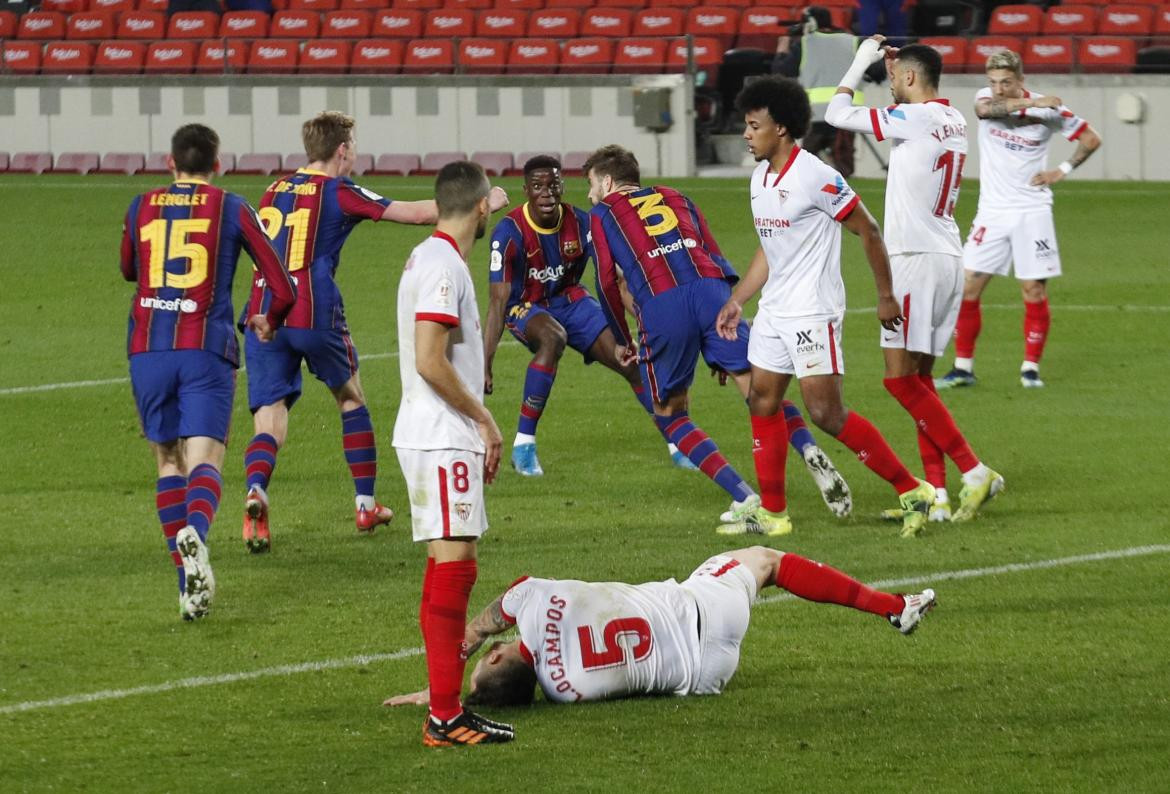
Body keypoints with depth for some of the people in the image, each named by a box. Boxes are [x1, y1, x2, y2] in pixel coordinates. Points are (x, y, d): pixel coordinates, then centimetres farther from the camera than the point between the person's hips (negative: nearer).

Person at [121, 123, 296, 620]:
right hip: (206, 350, -2)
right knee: (204, 458, -8)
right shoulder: (231, 209, 5)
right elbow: (282, 286, 4)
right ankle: (195, 531, -42)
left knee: (168, 460, 13)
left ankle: (188, 579, 5)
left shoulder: (141, 207, 11)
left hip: (147, 349, 2)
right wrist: (268, 323, 24)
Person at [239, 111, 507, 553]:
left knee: (270, 419, -2)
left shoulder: (275, 191, 16)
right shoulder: (339, 192, 0)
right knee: (350, 398, 22)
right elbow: (415, 213, 0)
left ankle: (256, 489, -33)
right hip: (315, 316, -3)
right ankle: (366, 504, 28)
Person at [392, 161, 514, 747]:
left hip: (441, 438, 10)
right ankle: (445, 716, -14)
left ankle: (446, 705, 16)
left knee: (447, 564, 12)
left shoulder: (427, 258, 15)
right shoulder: (444, 266, -15)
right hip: (442, 440, -10)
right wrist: (485, 420, -11)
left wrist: (479, 427, 19)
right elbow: (430, 361, -21)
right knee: (453, 563, -12)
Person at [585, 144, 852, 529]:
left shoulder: (602, 214, 20)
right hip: (711, 289, 3)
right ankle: (811, 452, -31)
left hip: (660, 307, -3)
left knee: (671, 417, 10)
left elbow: (608, 280, 10)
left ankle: (745, 498, -6)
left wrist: (622, 340, 22)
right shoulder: (674, 198, 31)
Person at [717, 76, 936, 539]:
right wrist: (736, 301, 20)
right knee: (762, 401, 9)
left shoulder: (815, 178, -17)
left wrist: (885, 295, -8)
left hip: (813, 310, -9)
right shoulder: (760, 178, 10)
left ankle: (911, 490, -6)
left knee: (825, 412, -12)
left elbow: (867, 231, -11)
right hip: (774, 309, 9)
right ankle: (772, 510, 18)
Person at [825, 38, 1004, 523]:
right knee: (918, 380, 11)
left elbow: (837, 115, -9)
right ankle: (937, 494, 5)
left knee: (900, 377, -7)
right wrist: (890, 59, 28)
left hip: (916, 259, -9)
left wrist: (862, 61, 3)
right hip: (948, 259, 9)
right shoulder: (953, 121, 11)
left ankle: (974, 472, -13)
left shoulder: (913, 118, -13)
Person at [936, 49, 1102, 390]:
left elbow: (1091, 139, 6)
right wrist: (1031, 104, -36)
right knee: (967, 287, -4)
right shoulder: (986, 97, -3)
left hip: (1032, 212, -1)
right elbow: (985, 108, -29)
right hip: (992, 211, 2)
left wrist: (1063, 170, -4)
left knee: (1034, 291, -2)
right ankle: (963, 367, 6)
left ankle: (1031, 367, 12)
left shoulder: (1048, 109, -6)